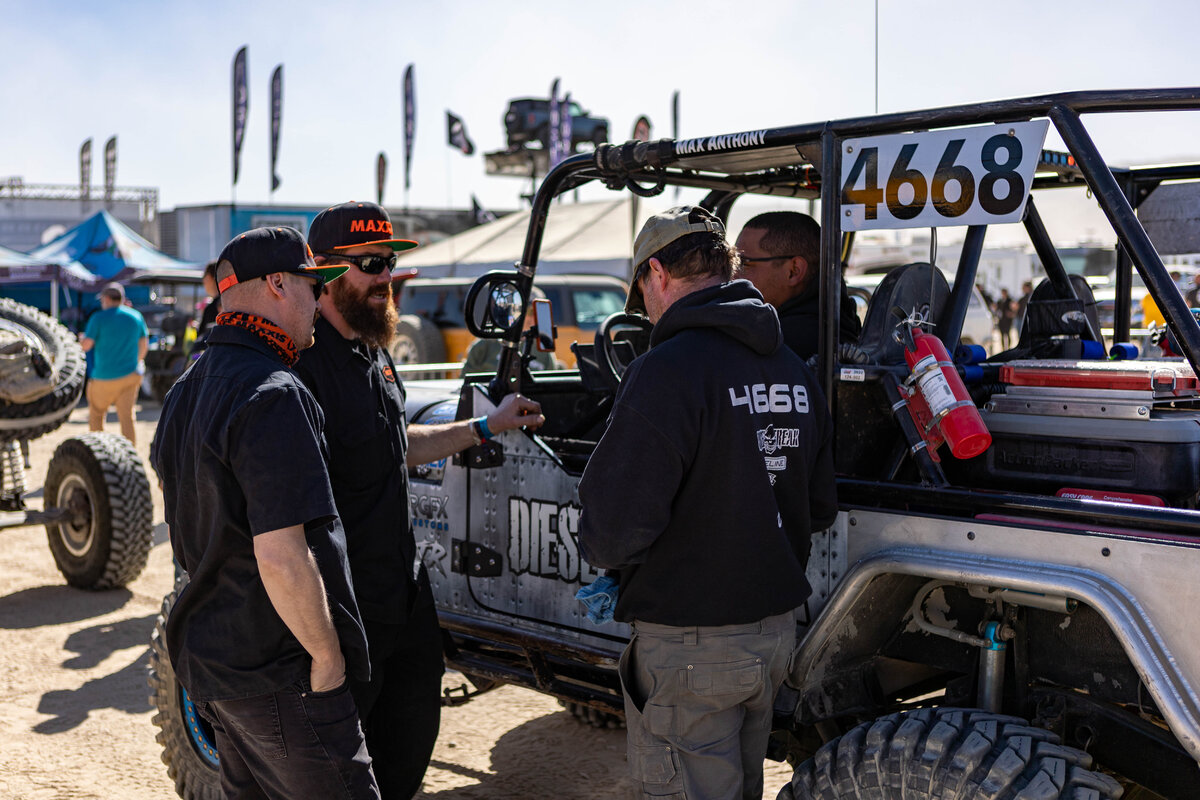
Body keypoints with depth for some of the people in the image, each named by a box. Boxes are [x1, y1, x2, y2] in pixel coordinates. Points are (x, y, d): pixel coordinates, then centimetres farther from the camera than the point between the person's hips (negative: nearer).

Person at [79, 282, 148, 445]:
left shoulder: (99, 318, -9)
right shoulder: (136, 316, 5)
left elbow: (86, 345, -12)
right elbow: (144, 344, 12)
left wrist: (81, 338, 11)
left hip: (105, 378, -4)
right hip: (131, 375, 4)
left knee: (96, 415, 13)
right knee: (127, 417, 5)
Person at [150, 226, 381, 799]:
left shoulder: (186, 391, 10)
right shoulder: (273, 397, -22)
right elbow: (282, 558, -27)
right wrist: (328, 656, -15)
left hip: (206, 658, 10)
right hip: (277, 673, -9)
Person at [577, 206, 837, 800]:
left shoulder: (668, 372, -21)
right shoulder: (795, 372, 6)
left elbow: (614, 528, -24)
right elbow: (819, 510, 13)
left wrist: (600, 550, -2)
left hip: (691, 644, -8)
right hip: (777, 628, 8)